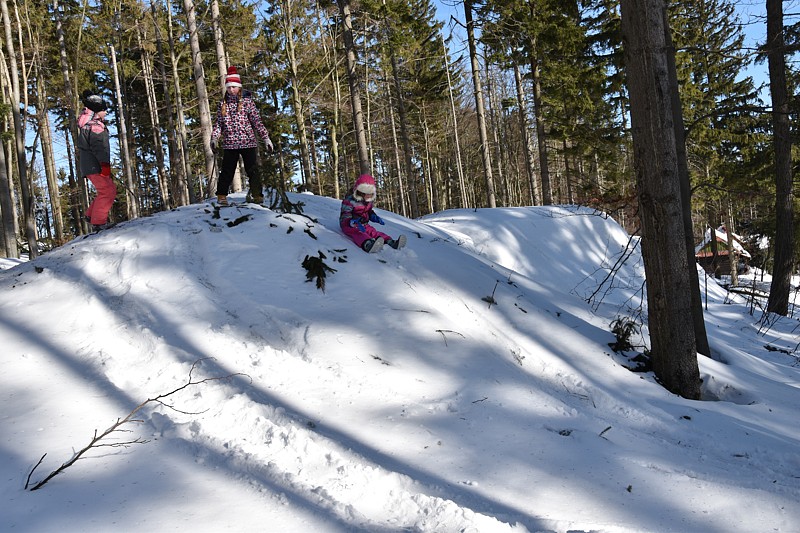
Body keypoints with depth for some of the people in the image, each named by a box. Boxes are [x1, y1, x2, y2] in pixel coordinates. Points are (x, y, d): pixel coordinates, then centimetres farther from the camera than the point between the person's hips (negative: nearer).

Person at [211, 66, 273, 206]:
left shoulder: (247, 101, 3)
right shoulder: (222, 104, 11)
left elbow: (257, 121, 1)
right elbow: (218, 123, 14)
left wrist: (266, 137, -4)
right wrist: (214, 138, 1)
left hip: (248, 142, -2)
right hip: (229, 144, 2)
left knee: (253, 170, -2)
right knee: (226, 171, 2)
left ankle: (257, 195, 4)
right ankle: (222, 196, 9)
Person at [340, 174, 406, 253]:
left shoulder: (368, 201, 8)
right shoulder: (349, 201, -16)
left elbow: (369, 212, 25)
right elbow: (345, 215, -22)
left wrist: (375, 217, 1)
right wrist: (354, 223, -43)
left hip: (363, 224, 7)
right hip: (348, 225, -7)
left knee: (373, 232, -20)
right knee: (357, 233, -38)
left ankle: (390, 242, -44)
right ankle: (367, 244, -75)